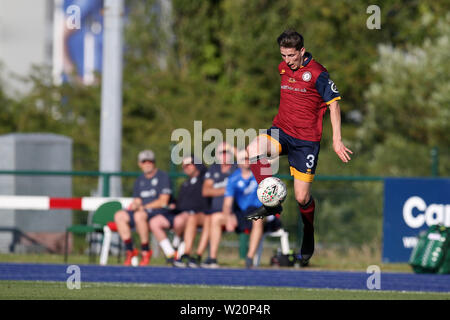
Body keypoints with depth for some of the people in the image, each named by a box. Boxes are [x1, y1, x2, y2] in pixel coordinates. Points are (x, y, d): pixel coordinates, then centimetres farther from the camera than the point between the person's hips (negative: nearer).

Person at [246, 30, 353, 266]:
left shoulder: (317, 73, -10)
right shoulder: (281, 69, 8)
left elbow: (333, 104, -7)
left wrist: (336, 140, -11)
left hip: (306, 140, -5)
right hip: (281, 131, 5)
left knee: (302, 198, -4)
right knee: (254, 150, -30)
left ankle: (308, 241, 22)